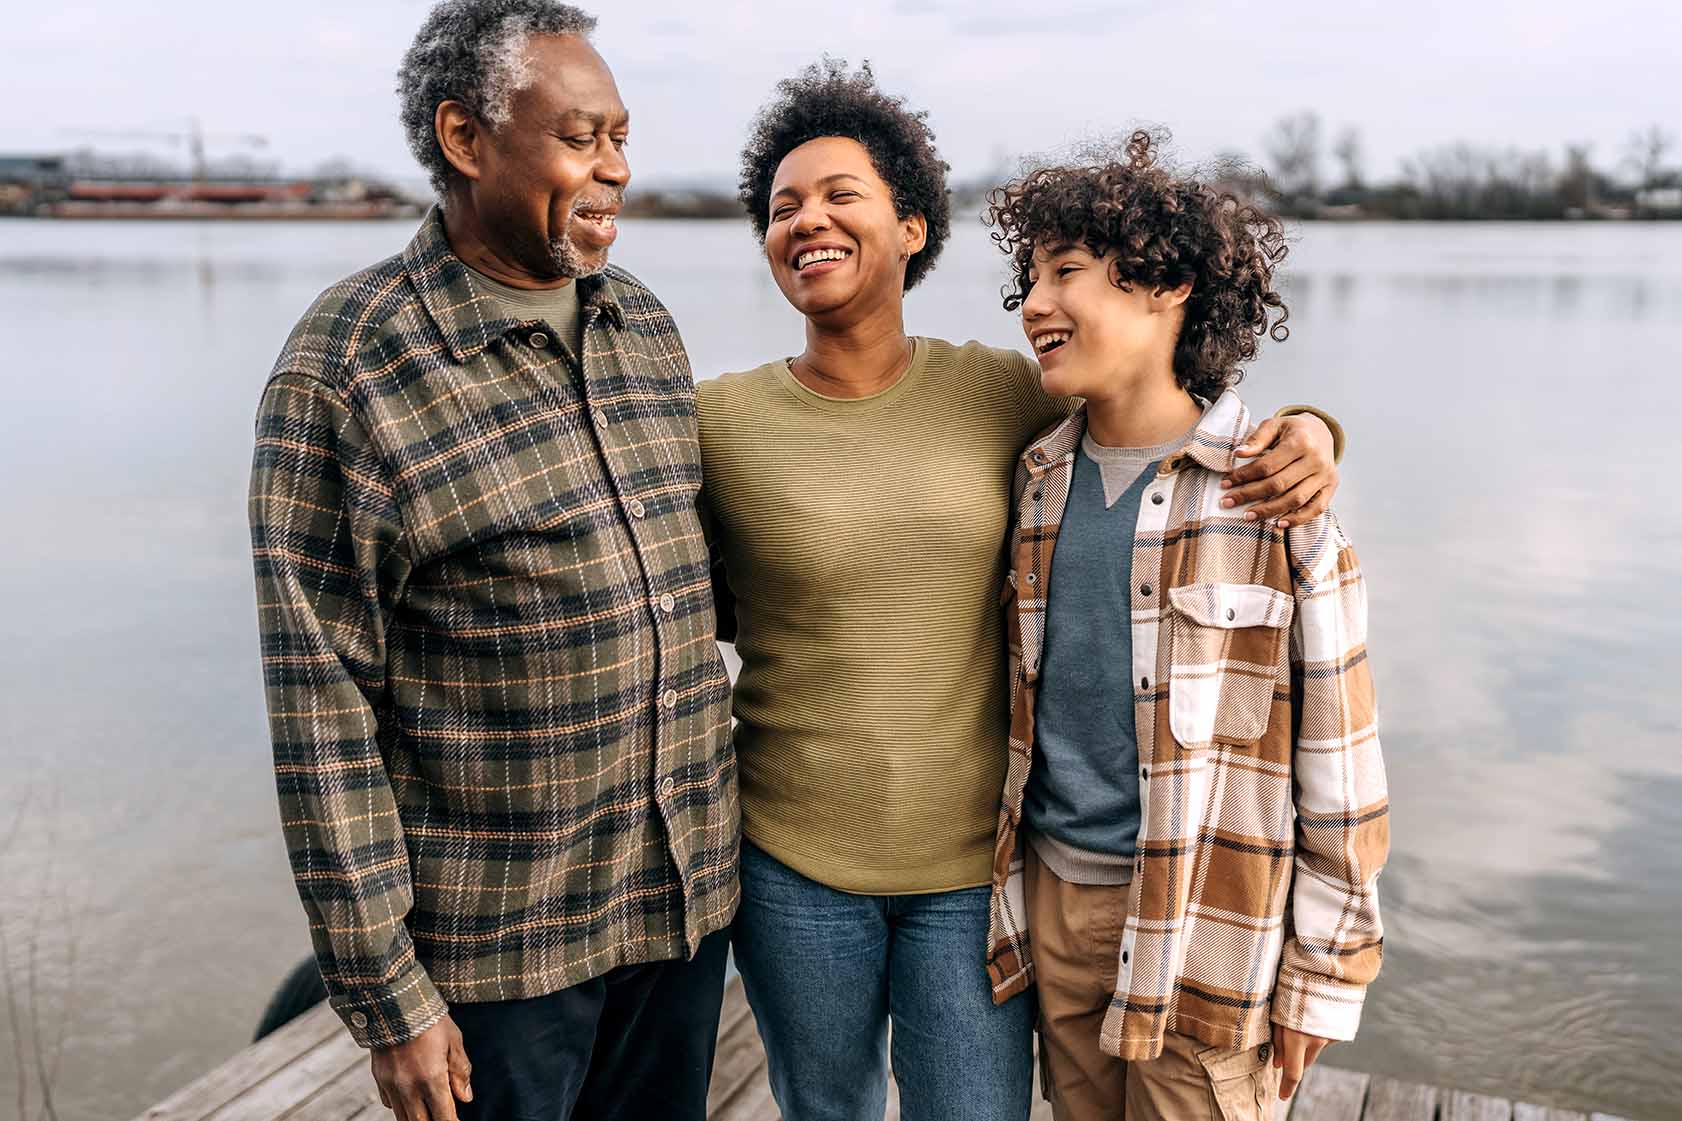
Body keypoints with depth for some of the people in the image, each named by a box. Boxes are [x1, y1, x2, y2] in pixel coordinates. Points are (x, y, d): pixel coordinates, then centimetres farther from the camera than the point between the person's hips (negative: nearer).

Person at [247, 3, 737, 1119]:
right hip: (494, 938, -6)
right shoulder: (344, 369, -14)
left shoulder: (645, 324, 6)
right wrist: (388, 998, -12)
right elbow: (322, 711, -14)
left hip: (687, 895, 6)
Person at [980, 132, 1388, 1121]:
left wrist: (1319, 979, -5)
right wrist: (1003, 896, 15)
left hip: (1206, 925, -4)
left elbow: (1338, 751, -8)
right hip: (1052, 900, 5)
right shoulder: (1037, 479, 3)